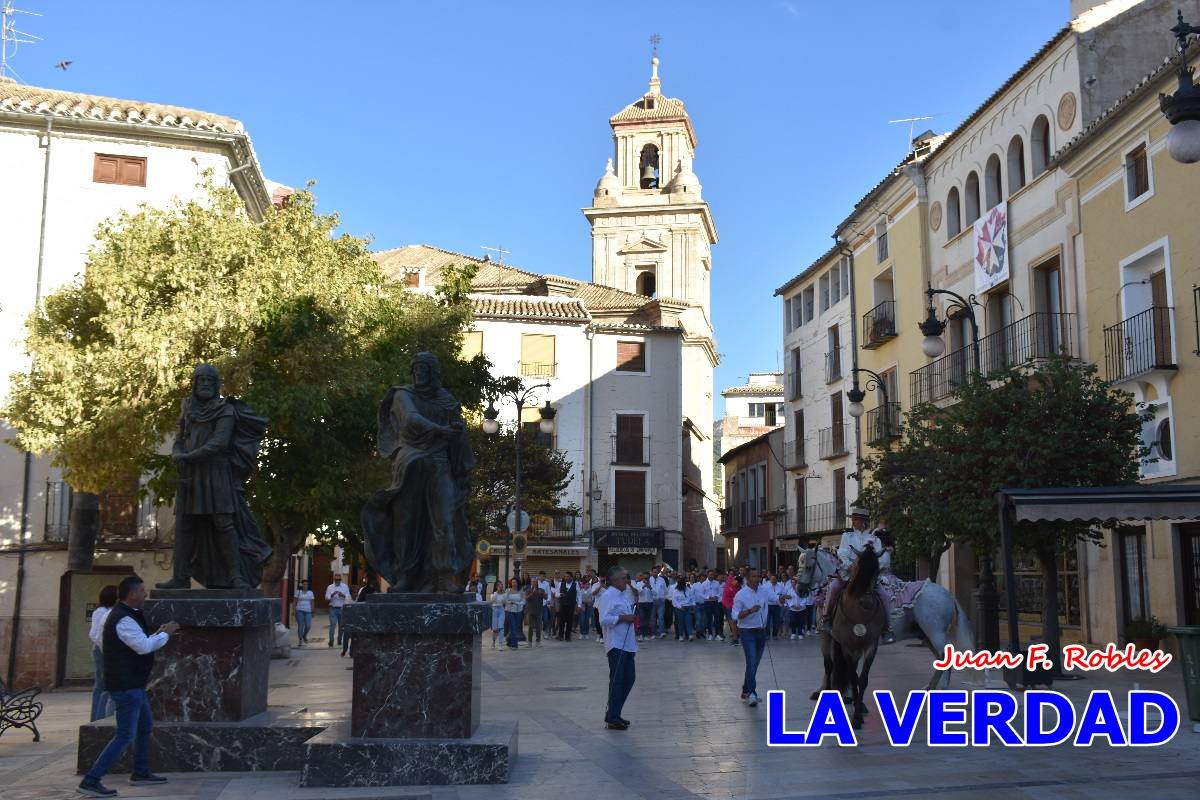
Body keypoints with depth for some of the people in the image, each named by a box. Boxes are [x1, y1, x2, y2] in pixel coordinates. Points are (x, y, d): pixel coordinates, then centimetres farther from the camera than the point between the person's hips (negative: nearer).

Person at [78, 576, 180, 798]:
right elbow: (144, 647, -28)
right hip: (126, 685, -11)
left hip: (133, 684, 11)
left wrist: (158, 633, 13)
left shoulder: (125, 615, 14)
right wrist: (166, 633, -15)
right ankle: (90, 781, -8)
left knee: (145, 727, 21)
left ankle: (141, 773, 31)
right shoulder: (123, 619, -20)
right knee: (125, 735, -9)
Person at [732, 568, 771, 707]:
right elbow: (735, 615, -14)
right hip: (747, 632, -6)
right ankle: (751, 693, -12)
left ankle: (746, 690, 26)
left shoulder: (764, 590, 5)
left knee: (754, 663, 12)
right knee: (751, 662, -15)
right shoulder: (741, 595, -10)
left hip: (761, 632, 6)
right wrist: (750, 610, -26)